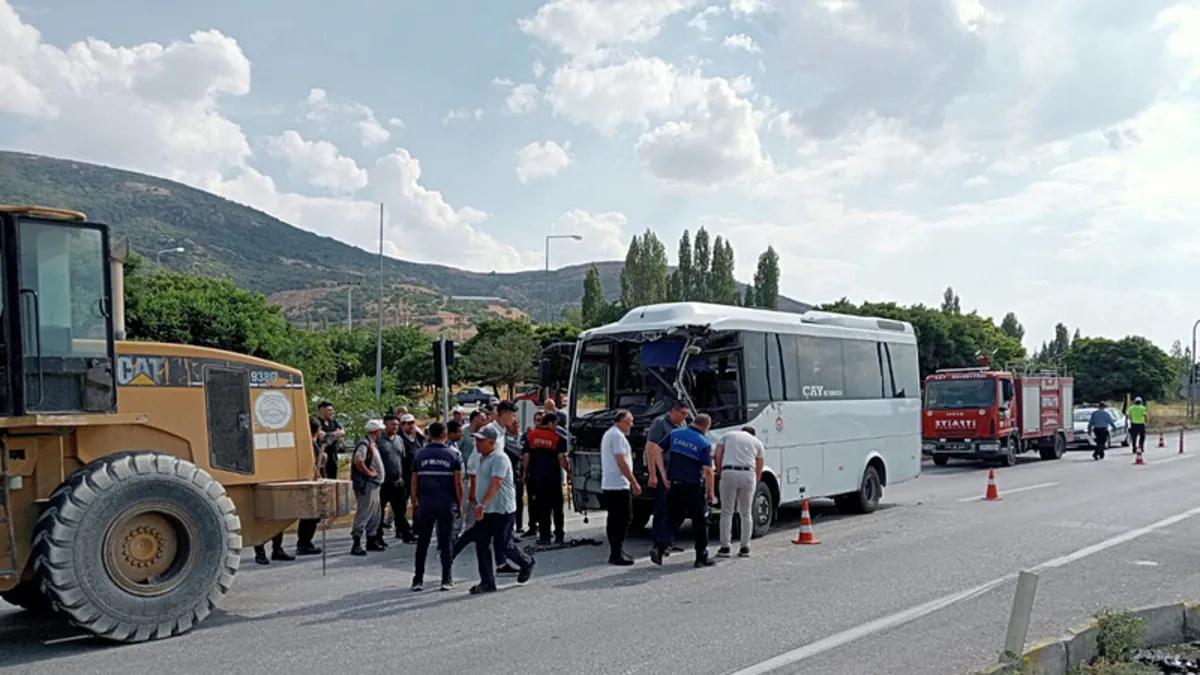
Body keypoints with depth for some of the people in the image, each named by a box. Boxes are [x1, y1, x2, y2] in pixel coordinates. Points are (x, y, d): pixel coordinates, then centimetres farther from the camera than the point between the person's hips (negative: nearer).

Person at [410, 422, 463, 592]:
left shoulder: (420, 455, 4)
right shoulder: (454, 455, -1)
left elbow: (414, 483, 5)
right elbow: (458, 483, -3)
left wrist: (414, 504, 13)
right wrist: (460, 504, 6)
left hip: (425, 505, 1)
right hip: (447, 505, -1)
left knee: (422, 543, 9)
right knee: (446, 543, 7)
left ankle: (418, 579, 12)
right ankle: (447, 579, 9)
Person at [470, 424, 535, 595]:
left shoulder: (499, 458, -19)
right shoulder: (481, 458, 11)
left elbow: (495, 484, -29)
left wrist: (482, 504, -35)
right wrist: (480, 505, 21)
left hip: (502, 510, -8)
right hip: (485, 510, 9)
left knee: (502, 546, -1)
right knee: (481, 545, 3)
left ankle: (527, 563, 26)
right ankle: (487, 582, 11)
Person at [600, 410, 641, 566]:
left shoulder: (608, 434, 18)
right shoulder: (618, 436, -14)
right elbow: (621, 462, -19)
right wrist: (634, 483, -16)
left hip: (608, 485, 10)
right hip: (619, 485, -10)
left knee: (613, 520, 12)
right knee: (622, 519, -7)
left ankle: (615, 552, 16)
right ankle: (617, 554, -7)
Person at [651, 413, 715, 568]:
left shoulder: (675, 434, 3)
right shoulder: (704, 443, -9)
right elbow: (708, 471, -14)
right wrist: (710, 492, -4)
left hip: (674, 484, 4)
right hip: (694, 487, -4)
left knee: (672, 519, 12)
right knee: (700, 522, 10)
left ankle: (659, 548, -5)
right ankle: (702, 557, 16)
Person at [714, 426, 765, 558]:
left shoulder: (728, 436, 23)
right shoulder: (758, 442, 23)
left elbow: (717, 456, 9)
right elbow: (759, 471, 17)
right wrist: (754, 484, 26)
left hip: (729, 473, -1)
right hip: (748, 474, 1)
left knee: (726, 512, 6)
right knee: (746, 513, 12)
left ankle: (725, 547, 7)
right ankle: (745, 548, 14)